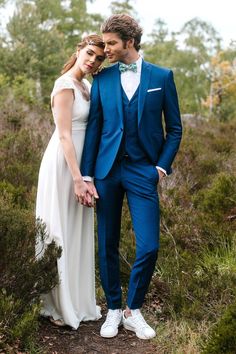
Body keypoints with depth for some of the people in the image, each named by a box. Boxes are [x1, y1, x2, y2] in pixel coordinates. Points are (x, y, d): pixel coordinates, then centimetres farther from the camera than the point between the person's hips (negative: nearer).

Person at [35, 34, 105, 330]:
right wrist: (77, 179, -22)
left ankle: (77, 302, 28)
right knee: (62, 231, 0)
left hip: (81, 160, 9)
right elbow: (64, 136, -19)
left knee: (78, 232, 14)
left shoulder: (88, 86, 12)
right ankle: (58, 306, 14)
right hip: (63, 163, -9)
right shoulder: (65, 85, -14)